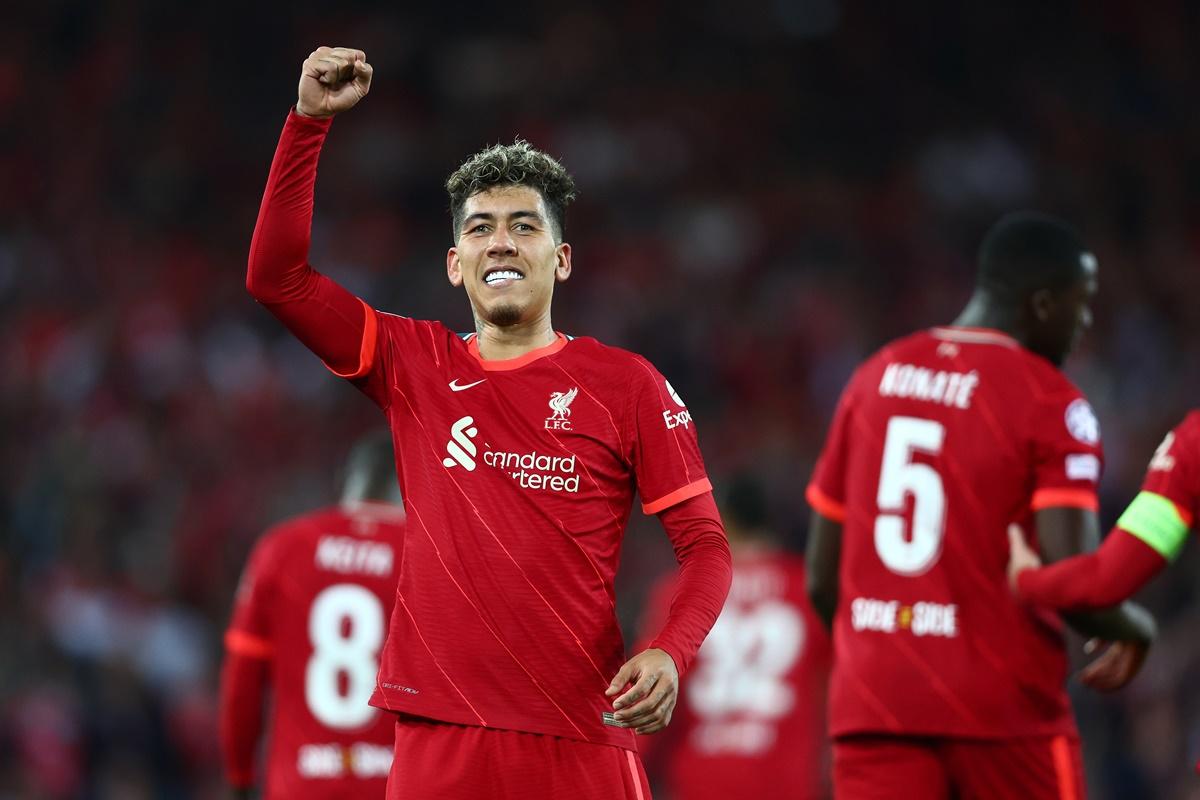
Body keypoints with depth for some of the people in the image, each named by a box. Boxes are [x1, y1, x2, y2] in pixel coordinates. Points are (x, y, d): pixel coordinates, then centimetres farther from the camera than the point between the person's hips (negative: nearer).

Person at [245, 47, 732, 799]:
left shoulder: (627, 384, 4)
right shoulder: (415, 365, 11)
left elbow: (704, 542, 3)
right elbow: (277, 276, 6)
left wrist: (670, 654, -15)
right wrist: (310, 120, -1)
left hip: (582, 740, -2)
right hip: (441, 734, 2)